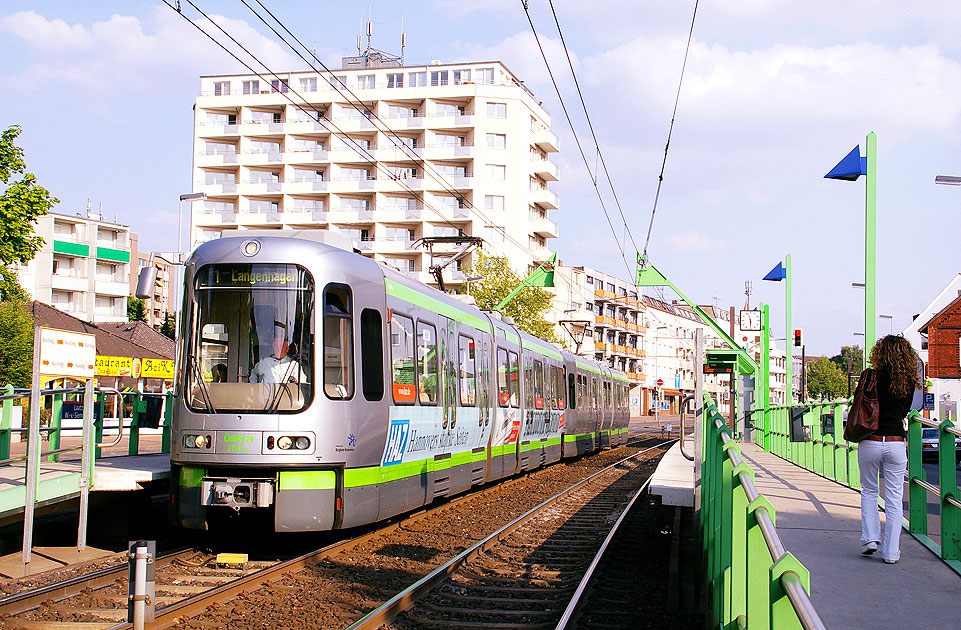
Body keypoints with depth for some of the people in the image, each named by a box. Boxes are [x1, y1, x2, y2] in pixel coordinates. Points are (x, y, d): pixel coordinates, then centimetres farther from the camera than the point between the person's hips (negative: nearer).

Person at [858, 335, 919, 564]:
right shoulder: (909, 381, 1)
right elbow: (904, 412, 14)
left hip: (870, 442, -2)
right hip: (896, 443, 2)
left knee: (869, 492, 17)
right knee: (894, 498, 6)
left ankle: (870, 537, 7)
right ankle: (891, 551, 6)